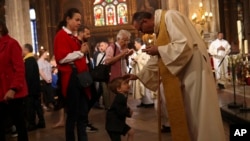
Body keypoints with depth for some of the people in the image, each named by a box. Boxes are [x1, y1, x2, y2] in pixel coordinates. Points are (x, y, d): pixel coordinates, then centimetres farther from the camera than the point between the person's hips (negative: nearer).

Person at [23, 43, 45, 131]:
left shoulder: (28, 61, -16)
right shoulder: (33, 59, 14)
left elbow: (28, 75, -23)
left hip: (30, 87, -10)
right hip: (35, 87, 10)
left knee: (30, 106, -3)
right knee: (37, 105, 12)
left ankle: (31, 124, 2)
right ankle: (41, 122, 17)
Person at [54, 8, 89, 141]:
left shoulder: (73, 37, 19)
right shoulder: (61, 36, -7)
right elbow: (62, 58, -19)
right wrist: (80, 52, -14)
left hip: (80, 77, 9)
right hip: (70, 78, -9)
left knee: (83, 113, 10)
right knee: (72, 113, 0)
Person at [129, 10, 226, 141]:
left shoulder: (169, 17, -11)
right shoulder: (159, 29, 19)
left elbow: (185, 45, -23)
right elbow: (155, 60, 26)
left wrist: (158, 49, -13)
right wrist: (139, 75, 26)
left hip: (193, 70, -10)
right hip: (181, 74, 10)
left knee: (198, 116, -5)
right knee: (185, 117, 9)